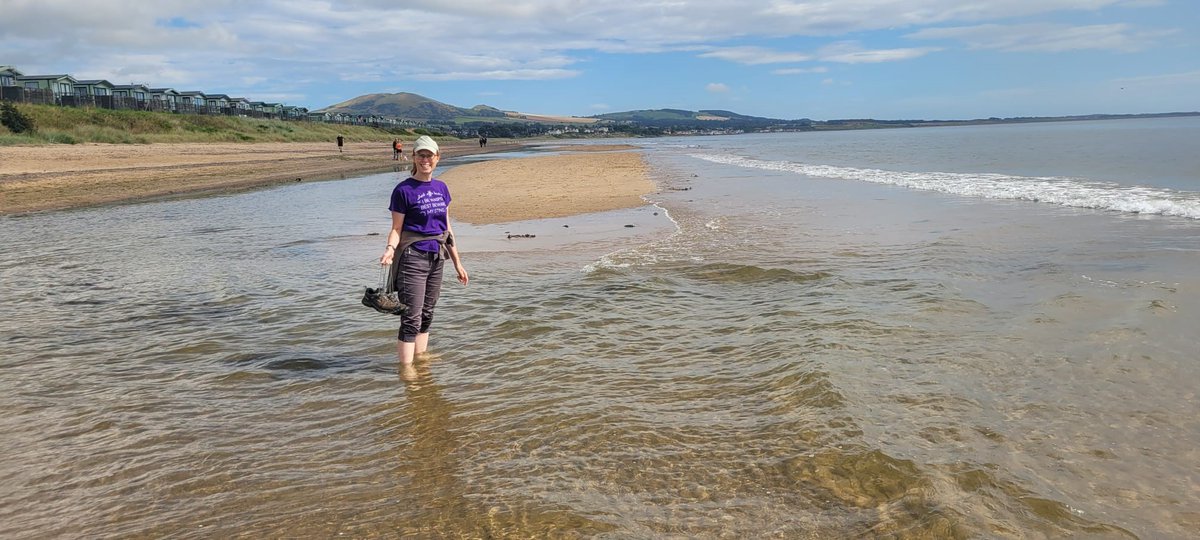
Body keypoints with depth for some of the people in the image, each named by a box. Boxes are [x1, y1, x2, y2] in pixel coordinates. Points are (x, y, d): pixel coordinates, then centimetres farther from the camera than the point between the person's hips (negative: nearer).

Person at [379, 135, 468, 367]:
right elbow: (396, 229, -6)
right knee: (412, 318, -7)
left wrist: (457, 262, 15)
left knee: (426, 315, 14)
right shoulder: (404, 190, -7)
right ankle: (405, 368, 0)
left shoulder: (441, 188, 10)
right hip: (412, 258, -6)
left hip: (436, 258, 6)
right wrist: (390, 249, -27)